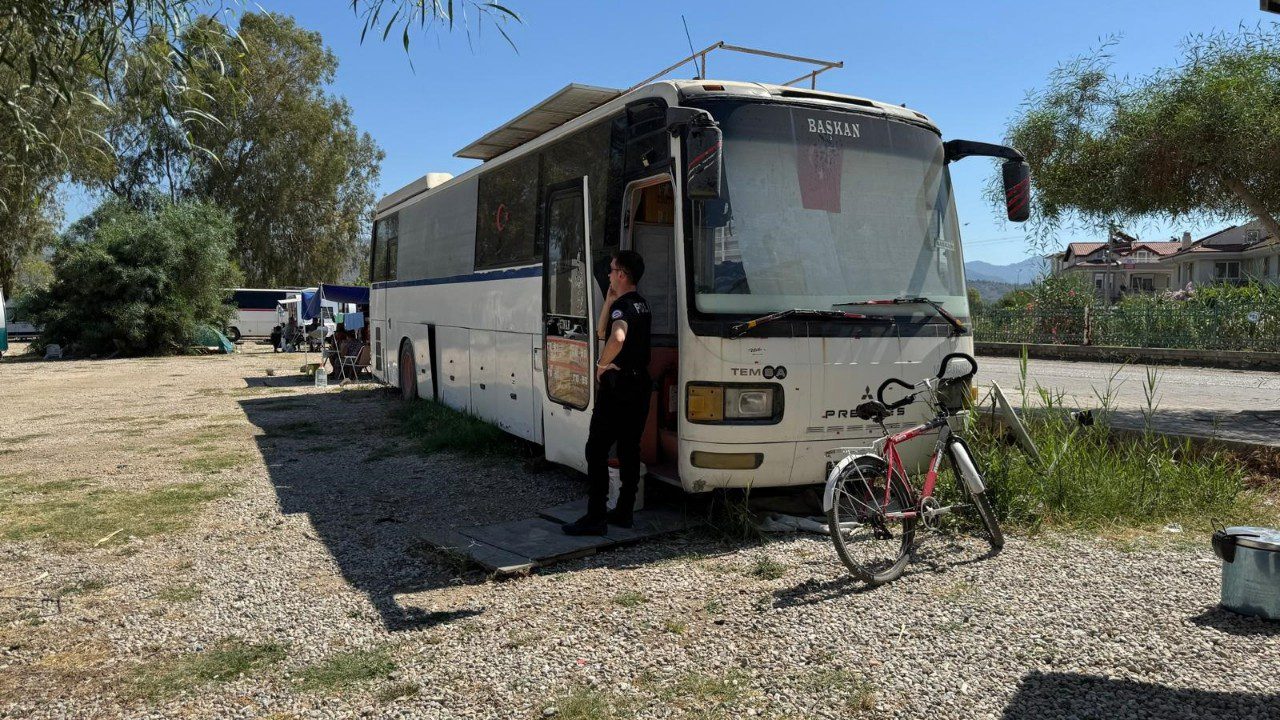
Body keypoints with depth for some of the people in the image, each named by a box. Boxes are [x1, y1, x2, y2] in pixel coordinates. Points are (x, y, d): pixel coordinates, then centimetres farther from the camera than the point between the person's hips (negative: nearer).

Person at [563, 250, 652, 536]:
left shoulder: (622, 305, -15)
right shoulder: (642, 305, 15)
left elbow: (617, 337, -36)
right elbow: (602, 332, 20)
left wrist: (602, 364, -21)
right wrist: (609, 299, 12)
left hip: (617, 386, -9)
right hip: (641, 384, 10)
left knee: (596, 450, -5)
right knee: (629, 448, 13)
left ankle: (596, 517, -5)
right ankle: (624, 511, 19)